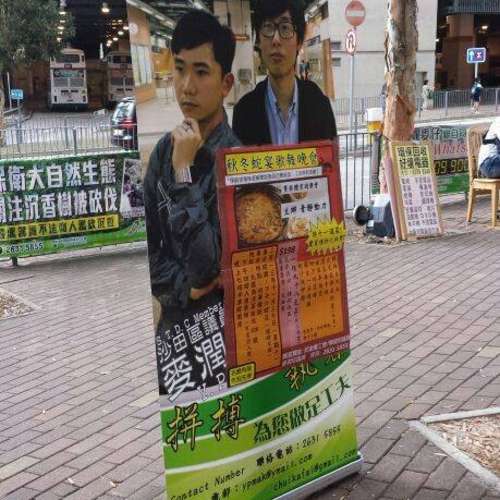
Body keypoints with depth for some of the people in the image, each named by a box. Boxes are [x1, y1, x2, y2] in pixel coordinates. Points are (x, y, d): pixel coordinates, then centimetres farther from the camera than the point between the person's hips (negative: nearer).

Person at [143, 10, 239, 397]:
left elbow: (206, 267, -23)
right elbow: (146, 244, 5)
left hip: (219, 325, -5)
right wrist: (185, 286, -12)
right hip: (171, 320, 6)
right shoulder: (165, 150, 0)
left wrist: (184, 169, -22)